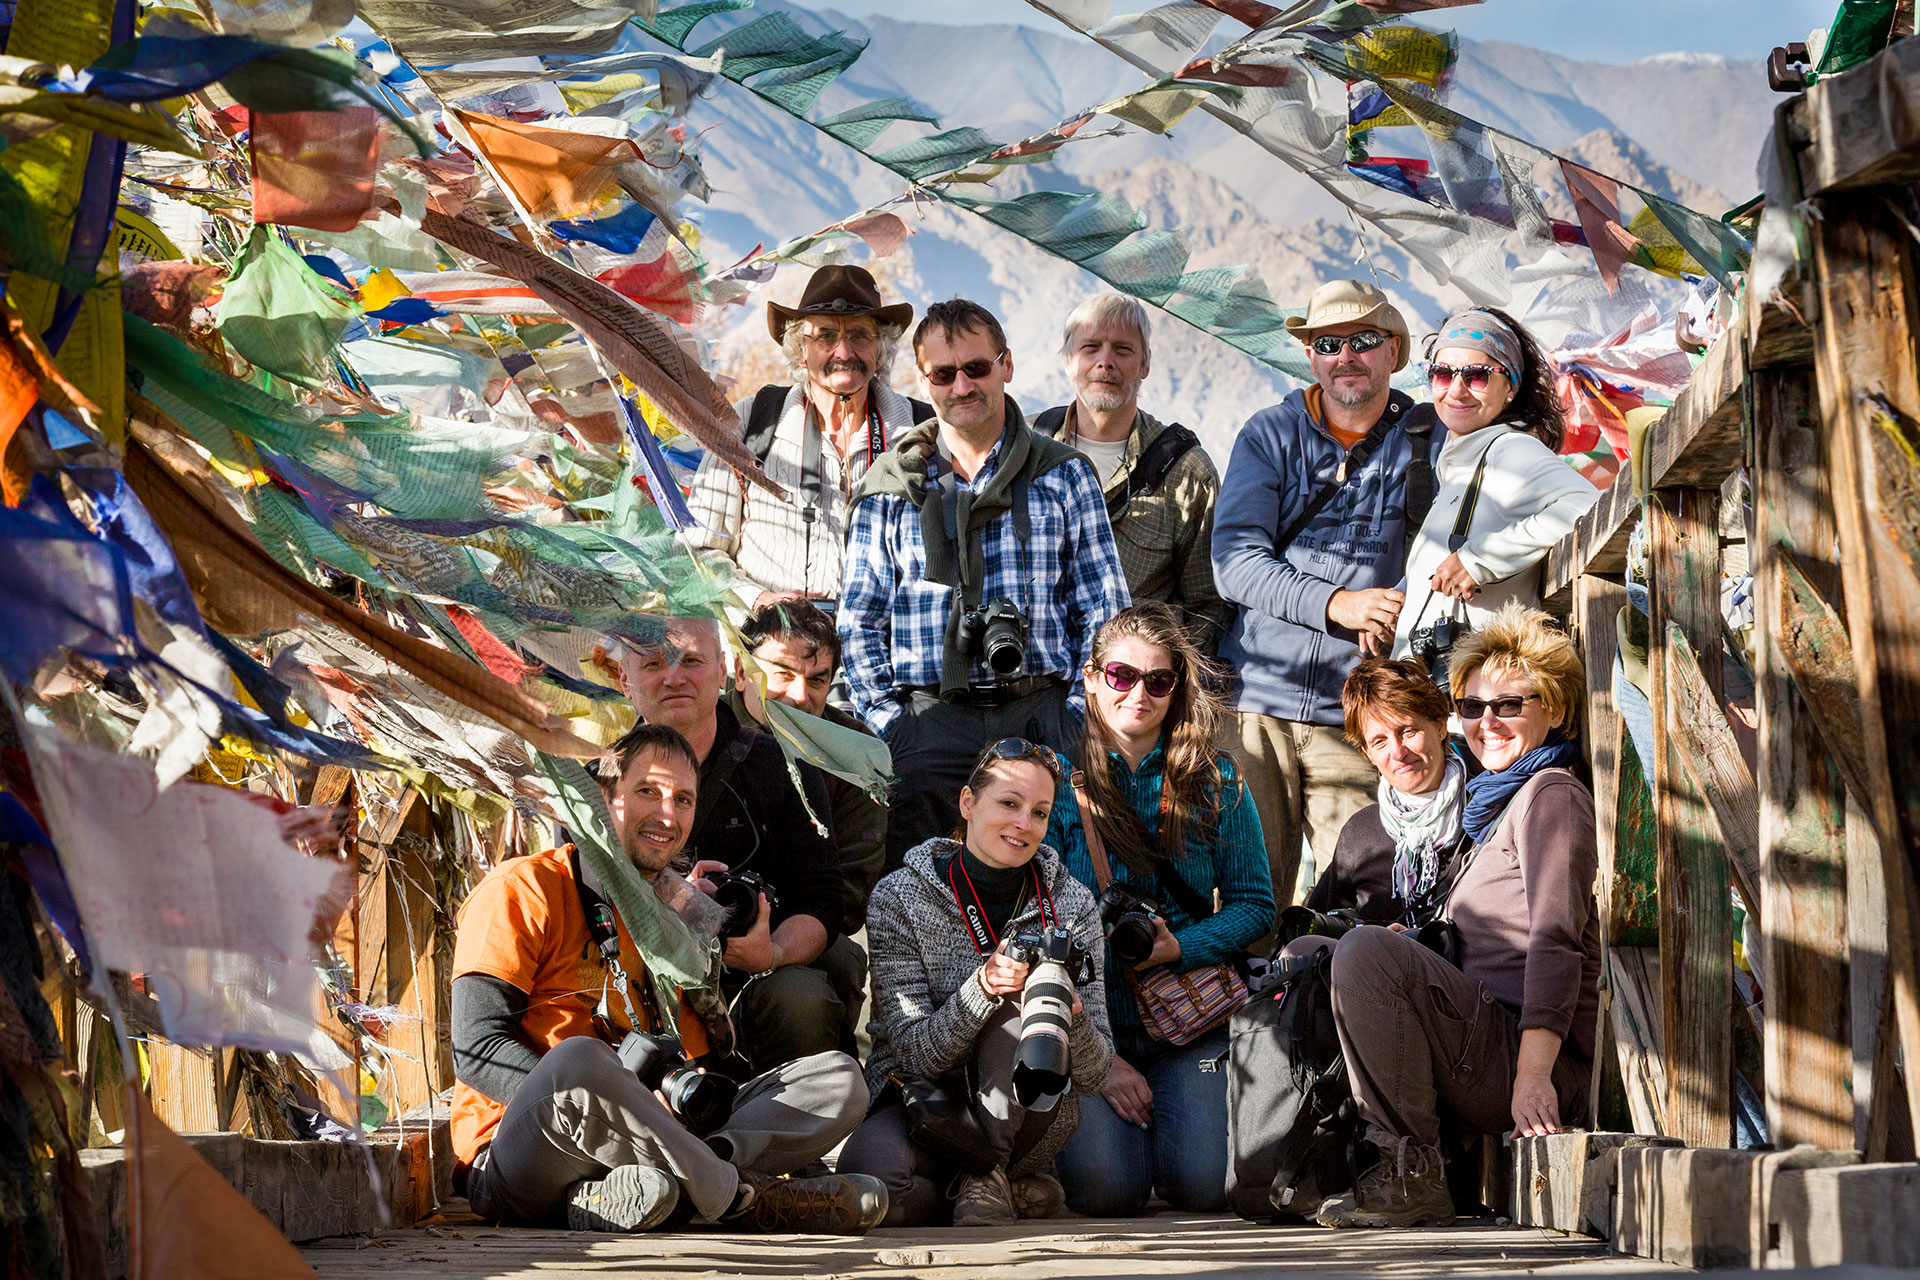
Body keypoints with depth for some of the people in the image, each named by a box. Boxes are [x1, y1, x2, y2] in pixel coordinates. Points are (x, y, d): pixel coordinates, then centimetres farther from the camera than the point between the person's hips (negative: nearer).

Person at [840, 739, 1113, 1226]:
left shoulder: (1070, 905, -3)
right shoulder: (899, 898, -7)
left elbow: (1093, 1075, -5)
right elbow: (915, 1055, -15)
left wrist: (1069, 1012, -29)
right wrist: (981, 986, -33)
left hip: (1028, 1112, 1)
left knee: (1016, 1004, -28)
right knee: (871, 1176, -36)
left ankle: (989, 1177, -18)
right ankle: (1017, 1191, -9)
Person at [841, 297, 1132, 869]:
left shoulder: (1065, 475, 10)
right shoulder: (889, 486, 12)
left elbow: (1105, 610, 9)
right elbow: (860, 620, 12)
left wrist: (1077, 714, -2)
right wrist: (888, 719, 0)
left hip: (1040, 715, 0)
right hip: (929, 718, 0)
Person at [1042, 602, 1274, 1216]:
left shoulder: (1213, 780, 5)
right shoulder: (1058, 777, -2)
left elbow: (1255, 904, 6)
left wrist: (1178, 947, -15)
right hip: (1088, 1019, -2)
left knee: (1202, 1187, -17)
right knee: (1109, 1189, -21)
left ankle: (1169, 1115, 18)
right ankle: (1094, 1119, 15)